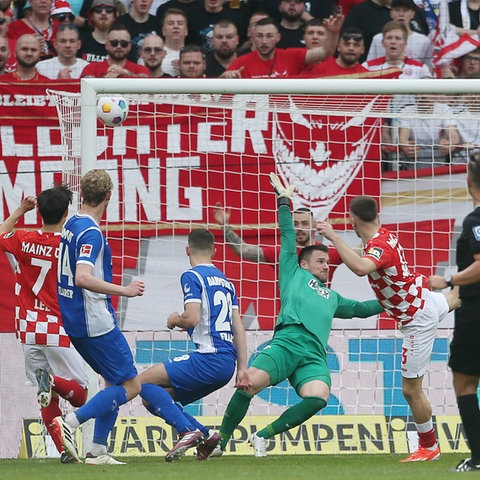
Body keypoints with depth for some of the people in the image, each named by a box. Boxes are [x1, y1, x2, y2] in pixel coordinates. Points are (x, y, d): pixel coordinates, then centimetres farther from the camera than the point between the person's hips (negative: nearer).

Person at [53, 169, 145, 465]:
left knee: (115, 382, 16)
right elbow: (83, 277, -31)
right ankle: (70, 423, -15)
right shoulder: (91, 233, -19)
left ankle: (98, 451, 10)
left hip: (75, 323, 9)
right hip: (96, 322, -9)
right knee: (131, 386, -4)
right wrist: (123, 290, -26)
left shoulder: (71, 226, 9)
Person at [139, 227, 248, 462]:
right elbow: (239, 328, 17)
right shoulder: (225, 281, 21)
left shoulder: (192, 276, -3)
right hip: (227, 363, 8)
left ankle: (188, 431, -17)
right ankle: (205, 435, 1)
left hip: (209, 357, -8)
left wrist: (175, 320, 7)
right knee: (152, 399, 14)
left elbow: (192, 318, -16)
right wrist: (242, 369, 15)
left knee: (144, 382, -5)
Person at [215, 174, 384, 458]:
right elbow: (288, 236, 26)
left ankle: (264, 435, -11)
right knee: (250, 384, -26)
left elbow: (361, 309, 52)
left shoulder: (332, 298, 40)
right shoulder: (295, 274, 27)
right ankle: (221, 439, -8)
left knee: (318, 397, -27)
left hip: (314, 357, 4)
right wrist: (284, 200, 25)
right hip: (287, 341, -4)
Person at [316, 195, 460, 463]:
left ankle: (429, 447, 11)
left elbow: (361, 268, -54)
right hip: (426, 300, 9)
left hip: (417, 321, -9)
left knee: (411, 389, -1)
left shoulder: (380, 247, -32)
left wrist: (334, 237, -50)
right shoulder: (385, 234, -6)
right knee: (454, 299, 45)